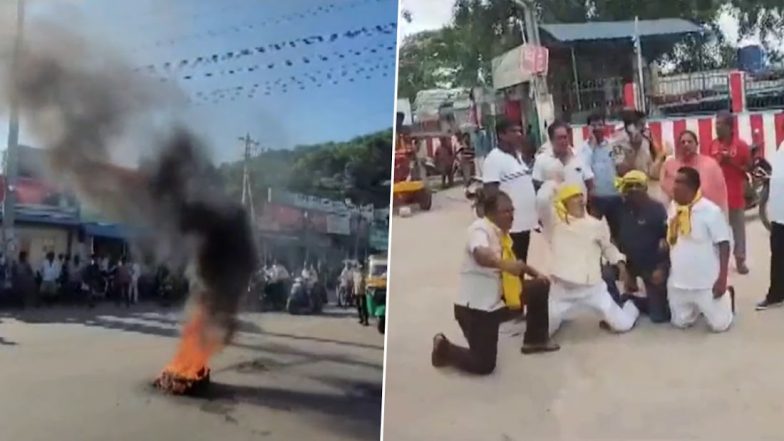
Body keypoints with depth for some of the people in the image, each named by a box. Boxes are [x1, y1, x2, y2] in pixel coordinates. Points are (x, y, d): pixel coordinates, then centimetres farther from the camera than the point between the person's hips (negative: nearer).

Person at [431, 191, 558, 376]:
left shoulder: (502, 233, 9)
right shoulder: (480, 228, -19)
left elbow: (512, 262, 27)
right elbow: (481, 255, -42)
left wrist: (535, 273, 17)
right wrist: (504, 264, -58)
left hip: (494, 301, 9)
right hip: (474, 305, -9)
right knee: (483, 365, -7)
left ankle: (535, 339, 32)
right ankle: (444, 348, 16)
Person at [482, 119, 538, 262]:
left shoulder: (518, 155, 13)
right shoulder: (494, 158, -15)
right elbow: (490, 192, -20)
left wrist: (535, 215, 20)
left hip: (525, 222, 9)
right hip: (509, 226, -9)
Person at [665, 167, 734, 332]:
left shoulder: (711, 211, -16)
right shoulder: (673, 208, 1)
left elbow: (724, 245, -14)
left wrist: (722, 280, -18)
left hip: (706, 283, -5)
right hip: (678, 282, 5)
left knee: (719, 324, 3)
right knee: (680, 322, 12)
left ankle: (727, 296, 31)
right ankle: (700, 307, 38)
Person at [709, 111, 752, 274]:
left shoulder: (741, 145, -9)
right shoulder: (713, 145, 3)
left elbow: (749, 168, -6)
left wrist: (732, 163, -19)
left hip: (735, 194, -3)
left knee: (738, 228, 7)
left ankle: (740, 259, 18)